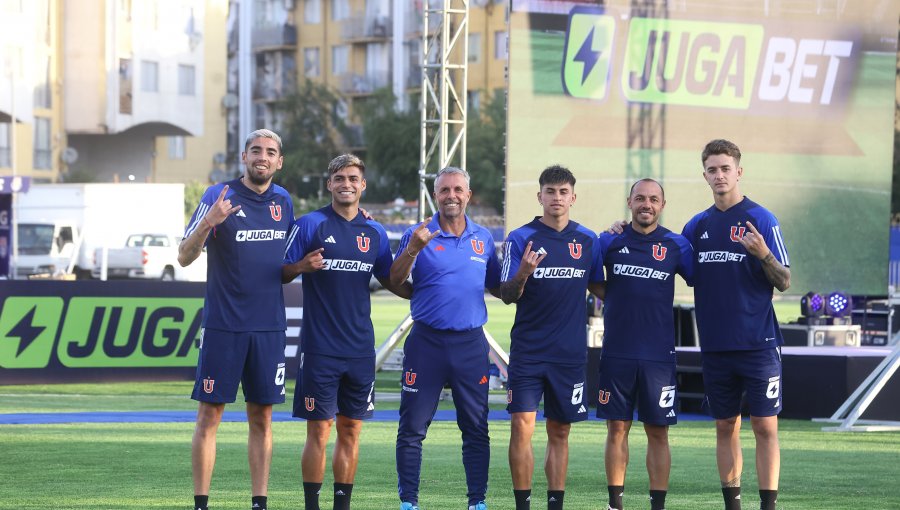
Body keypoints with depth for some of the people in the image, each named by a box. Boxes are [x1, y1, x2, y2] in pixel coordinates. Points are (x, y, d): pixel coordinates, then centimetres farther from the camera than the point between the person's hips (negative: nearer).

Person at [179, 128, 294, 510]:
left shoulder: (283, 201, 9)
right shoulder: (218, 197, -5)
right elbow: (185, 257, -8)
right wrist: (207, 222, -25)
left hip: (269, 328, 4)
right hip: (223, 326, -4)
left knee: (261, 417, 7)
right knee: (209, 415, -2)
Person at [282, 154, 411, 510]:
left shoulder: (375, 232, 10)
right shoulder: (310, 224, -2)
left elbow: (389, 280, 21)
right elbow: (281, 274, -1)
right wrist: (303, 266, -22)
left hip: (360, 348, 4)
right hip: (319, 347, -4)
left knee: (351, 431, 7)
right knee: (319, 430, -4)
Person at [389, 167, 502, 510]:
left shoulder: (483, 238, 10)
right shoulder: (419, 235, 0)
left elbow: (498, 288, 17)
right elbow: (395, 282, -12)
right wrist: (412, 249, -26)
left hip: (470, 343, 2)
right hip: (426, 340, -2)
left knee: (476, 428, 4)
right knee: (412, 428, 0)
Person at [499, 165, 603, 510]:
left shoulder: (587, 240, 6)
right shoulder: (521, 238, -2)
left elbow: (599, 287, 16)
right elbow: (507, 296, -4)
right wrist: (522, 275, -24)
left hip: (570, 352, 2)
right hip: (528, 350, -2)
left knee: (559, 433, 7)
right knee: (522, 426, -10)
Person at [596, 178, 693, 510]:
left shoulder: (676, 245, 3)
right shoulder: (610, 241, 4)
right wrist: (614, 301, 3)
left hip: (659, 355, 0)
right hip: (617, 353, 0)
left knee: (658, 432, 2)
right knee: (617, 429, 3)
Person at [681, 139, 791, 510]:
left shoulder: (761, 219, -4)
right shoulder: (699, 225, 10)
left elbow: (784, 282, -5)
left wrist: (764, 255, -26)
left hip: (757, 343, -5)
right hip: (715, 346, 5)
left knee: (764, 426, -4)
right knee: (725, 427, 9)